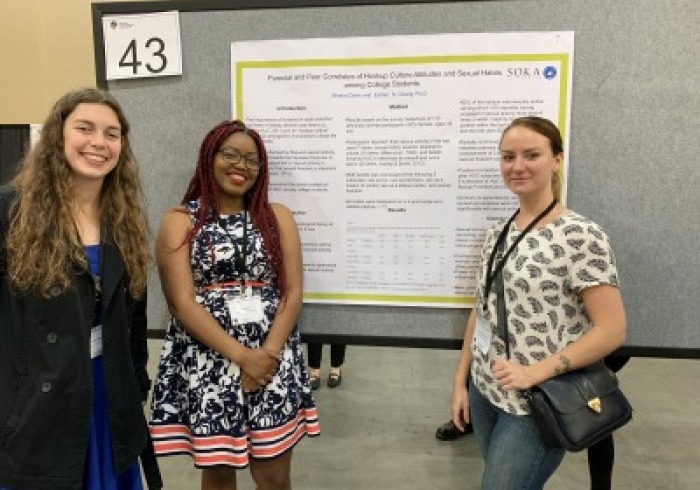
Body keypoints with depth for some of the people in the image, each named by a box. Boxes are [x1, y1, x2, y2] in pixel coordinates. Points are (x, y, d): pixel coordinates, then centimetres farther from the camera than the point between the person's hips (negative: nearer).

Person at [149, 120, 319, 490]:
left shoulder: (278, 217, 8)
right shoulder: (179, 221, 1)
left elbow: (293, 293, 1)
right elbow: (182, 303, -8)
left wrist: (267, 355, -12)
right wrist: (242, 356, -15)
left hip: (273, 361, 2)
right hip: (207, 363, -1)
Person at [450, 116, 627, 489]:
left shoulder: (581, 236, -15)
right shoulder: (498, 234, 4)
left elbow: (612, 330, -16)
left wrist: (536, 372, -22)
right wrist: (460, 381, 9)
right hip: (484, 392, 6)